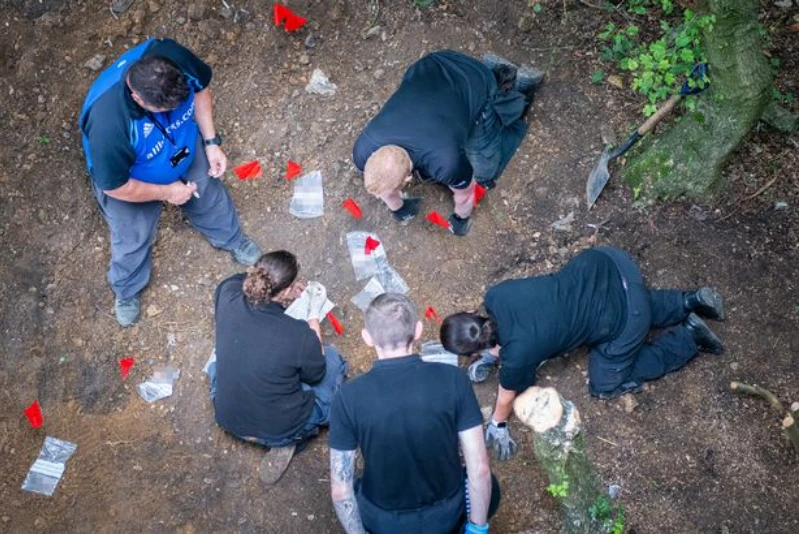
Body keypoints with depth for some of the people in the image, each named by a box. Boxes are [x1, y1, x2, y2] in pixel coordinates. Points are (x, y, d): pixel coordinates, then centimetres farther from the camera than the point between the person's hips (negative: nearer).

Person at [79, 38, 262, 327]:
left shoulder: (172, 55, -35)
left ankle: (231, 238, 62)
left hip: (185, 148, 4)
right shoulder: (108, 123, -46)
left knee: (209, 196, 28)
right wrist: (166, 192, -18)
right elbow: (115, 187, -31)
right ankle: (126, 291, 53)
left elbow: (200, 86, -11)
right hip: (131, 184, -4)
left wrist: (211, 142, -13)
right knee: (132, 241, 20)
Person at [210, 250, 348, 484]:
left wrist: (281, 286, 5)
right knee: (333, 360, 18)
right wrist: (314, 315, -5)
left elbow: (237, 280, 7)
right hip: (278, 430, -4)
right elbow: (315, 376, -8)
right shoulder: (300, 335, -32)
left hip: (227, 419, 4)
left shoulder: (228, 298, -21)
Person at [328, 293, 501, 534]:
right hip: (447, 515, 1)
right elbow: (479, 469, -14)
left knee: (347, 491, 34)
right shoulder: (453, 379, -20)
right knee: (487, 486, 33)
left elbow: (340, 489, -13)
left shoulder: (349, 397, -20)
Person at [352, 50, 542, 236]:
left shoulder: (447, 163, -41)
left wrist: (460, 219, 4)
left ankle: (517, 87, 23)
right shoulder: (364, 151, -28)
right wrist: (398, 208, 15)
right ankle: (494, 71, 28)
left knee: (484, 172, 11)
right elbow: (381, 181, -3)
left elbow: (465, 194, -17)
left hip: (476, 84, -4)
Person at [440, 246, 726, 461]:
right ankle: (689, 301, 25)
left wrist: (497, 425, 20)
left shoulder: (517, 354, -20)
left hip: (624, 319, -7)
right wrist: (490, 357, 28)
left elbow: (507, 396, 2)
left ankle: (687, 338, 18)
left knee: (605, 386, 19)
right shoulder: (495, 295, -6)